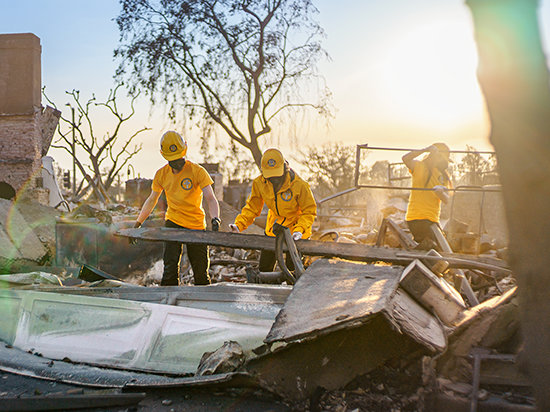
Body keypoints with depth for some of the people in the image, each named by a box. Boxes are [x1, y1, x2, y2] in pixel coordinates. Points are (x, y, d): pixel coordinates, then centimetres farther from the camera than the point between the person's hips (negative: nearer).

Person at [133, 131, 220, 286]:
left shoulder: (197, 171, -10)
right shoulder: (161, 174, 2)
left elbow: (210, 198, -18)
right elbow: (151, 200, 15)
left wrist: (215, 218, -36)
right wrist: (137, 224, 13)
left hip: (196, 226, -2)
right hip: (173, 223, 2)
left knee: (201, 271, 4)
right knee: (170, 267, -12)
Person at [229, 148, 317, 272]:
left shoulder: (299, 185, -24)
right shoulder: (259, 183, -13)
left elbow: (309, 211, -15)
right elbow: (252, 208, -2)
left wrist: (299, 230, -30)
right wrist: (239, 225, -15)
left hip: (295, 231, -4)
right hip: (272, 230, 4)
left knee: (292, 268, -6)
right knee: (264, 267, 12)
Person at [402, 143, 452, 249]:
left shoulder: (443, 175, 14)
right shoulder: (419, 166, -3)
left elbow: (446, 200, 1)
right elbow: (405, 159, -25)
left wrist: (440, 192, -21)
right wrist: (426, 150, -30)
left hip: (433, 219, 7)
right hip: (417, 218, -7)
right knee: (439, 247, -15)